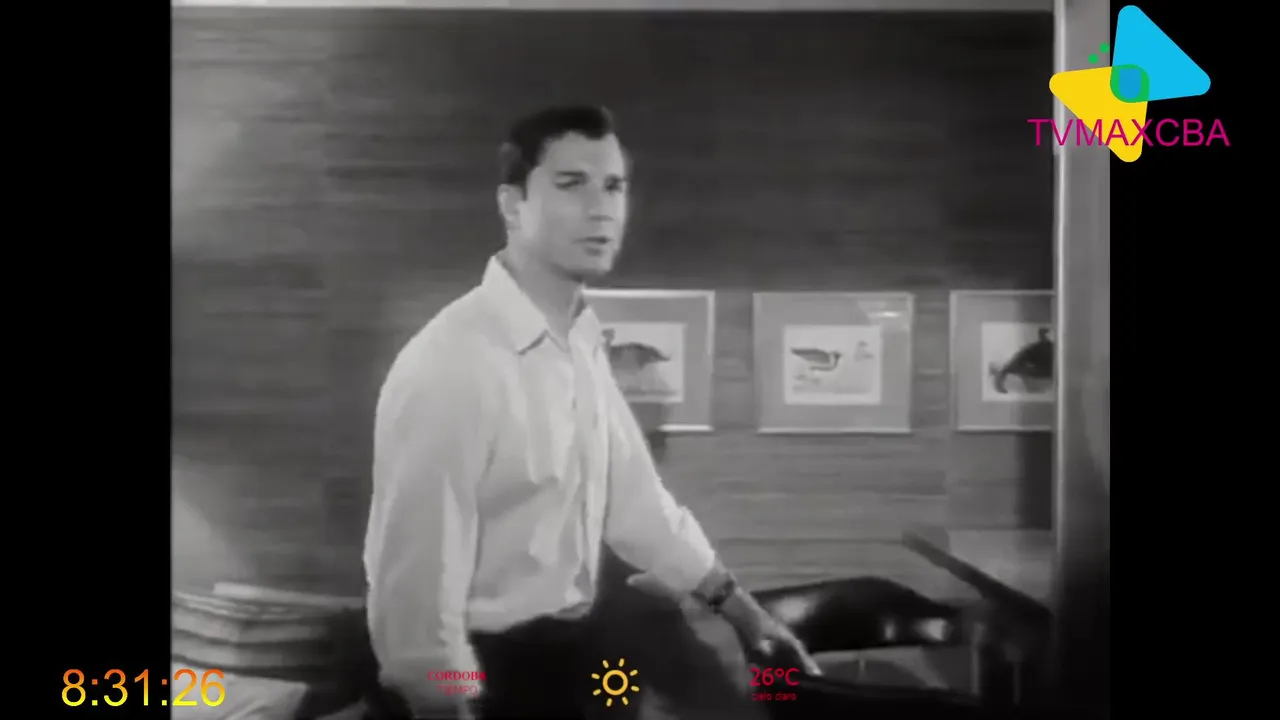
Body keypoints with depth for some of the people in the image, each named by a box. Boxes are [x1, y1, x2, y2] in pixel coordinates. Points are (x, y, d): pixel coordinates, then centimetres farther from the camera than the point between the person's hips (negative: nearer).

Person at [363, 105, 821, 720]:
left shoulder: (582, 342, 3)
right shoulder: (451, 364, -25)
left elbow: (634, 495, 12)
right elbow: (416, 580, -24)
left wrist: (735, 604, 17)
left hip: (565, 650, 8)